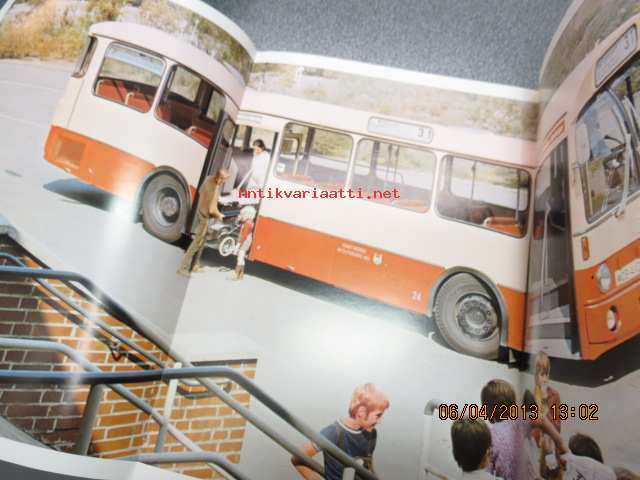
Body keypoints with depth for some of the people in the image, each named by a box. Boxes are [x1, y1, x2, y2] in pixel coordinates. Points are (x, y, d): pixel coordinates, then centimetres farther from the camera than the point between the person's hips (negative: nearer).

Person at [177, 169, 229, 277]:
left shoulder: (209, 178, -4)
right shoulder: (215, 189, -31)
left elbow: (201, 191, 14)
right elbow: (212, 210, -29)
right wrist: (219, 215, -8)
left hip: (200, 212, 9)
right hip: (204, 216, -9)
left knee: (202, 241, 20)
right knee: (197, 243, 0)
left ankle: (194, 265, 30)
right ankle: (183, 268, 7)